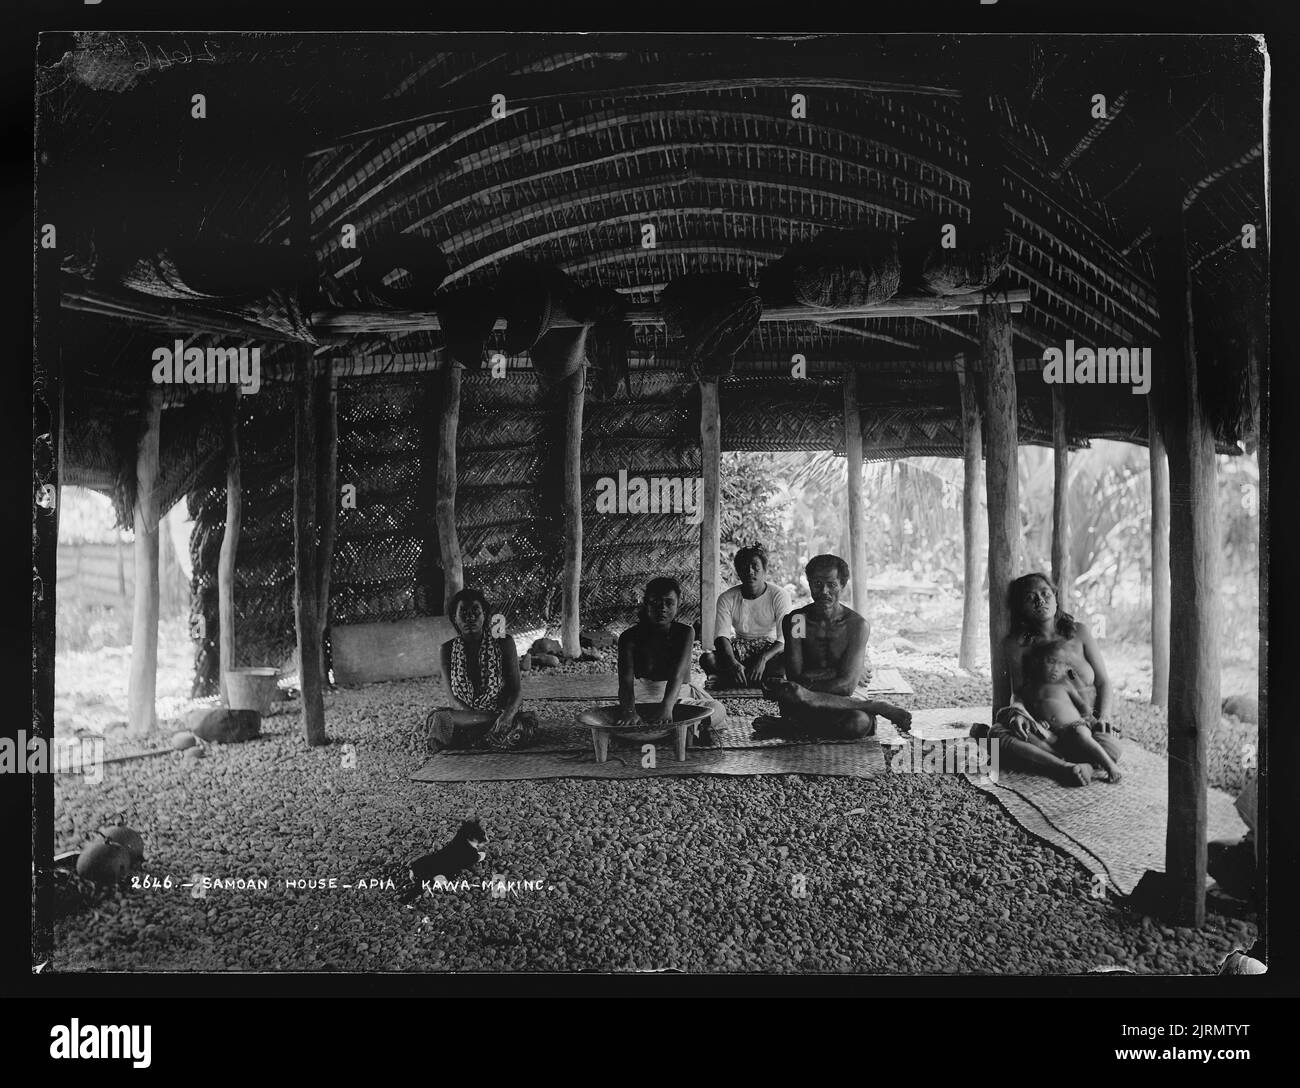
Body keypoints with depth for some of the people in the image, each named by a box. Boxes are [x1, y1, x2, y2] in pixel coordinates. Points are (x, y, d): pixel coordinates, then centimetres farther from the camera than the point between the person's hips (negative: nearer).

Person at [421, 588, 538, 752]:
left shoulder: (504, 643, -2)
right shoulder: (448, 649, 1)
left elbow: (516, 690, -5)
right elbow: (452, 698, -5)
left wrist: (508, 714, -30)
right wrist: (494, 718, -21)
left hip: (501, 715, 1)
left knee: (520, 726, -34)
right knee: (439, 719, -31)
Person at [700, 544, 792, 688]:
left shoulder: (779, 595, -11)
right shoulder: (727, 598, -6)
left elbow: (784, 638, -18)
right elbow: (721, 636, -15)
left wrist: (763, 659, -36)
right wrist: (733, 663, -36)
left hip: (770, 647, -2)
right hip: (739, 648, 2)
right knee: (706, 658, -28)